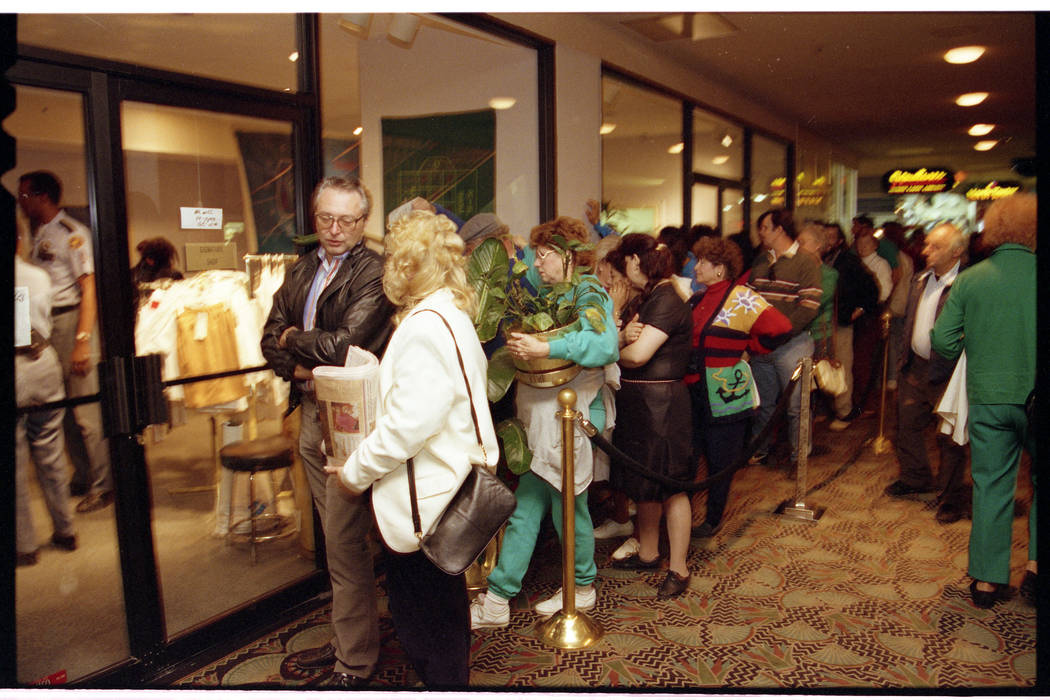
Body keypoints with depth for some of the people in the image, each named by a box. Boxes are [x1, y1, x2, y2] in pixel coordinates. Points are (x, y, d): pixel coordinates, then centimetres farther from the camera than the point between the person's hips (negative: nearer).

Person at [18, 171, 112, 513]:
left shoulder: (71, 233, -8)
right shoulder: (37, 234, 17)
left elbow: (89, 289, -14)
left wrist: (82, 341, -19)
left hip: (71, 320, -8)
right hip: (43, 327, 8)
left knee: (86, 410, -5)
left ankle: (102, 484, 4)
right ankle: (82, 478, 23)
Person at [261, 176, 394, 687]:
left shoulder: (373, 272, -10)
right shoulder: (301, 272, 14)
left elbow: (346, 344, -20)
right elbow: (271, 340, 11)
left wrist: (294, 340, -4)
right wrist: (301, 367, -9)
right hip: (311, 413, 7)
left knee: (344, 542, -2)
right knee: (335, 535, 16)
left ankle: (355, 663, 13)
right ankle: (345, 639, 31)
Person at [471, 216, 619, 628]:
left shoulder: (588, 292, -10)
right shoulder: (551, 294, 16)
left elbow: (603, 344, -26)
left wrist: (545, 349, -32)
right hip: (543, 419, 8)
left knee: (568, 504, 6)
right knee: (524, 507, 7)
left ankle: (583, 588, 28)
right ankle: (496, 600, 12)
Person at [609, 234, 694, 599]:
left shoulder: (668, 301, -18)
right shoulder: (647, 298, 14)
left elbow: (638, 354, -23)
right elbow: (631, 339, 10)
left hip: (662, 403, -10)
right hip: (639, 401, 10)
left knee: (670, 486, 0)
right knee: (645, 482, 19)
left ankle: (678, 569, 12)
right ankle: (648, 553, 35)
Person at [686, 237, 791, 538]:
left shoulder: (741, 298, -12)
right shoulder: (698, 299, 11)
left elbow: (779, 328, -20)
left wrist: (748, 348, -9)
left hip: (725, 394, -6)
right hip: (694, 391, 7)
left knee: (720, 459, 8)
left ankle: (713, 520, 23)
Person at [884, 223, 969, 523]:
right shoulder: (921, 281, 9)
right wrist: (903, 358, 15)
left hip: (946, 375, -8)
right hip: (916, 369, 8)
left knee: (949, 438, 4)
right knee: (907, 425, 18)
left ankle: (952, 497, 19)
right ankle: (916, 479, 38)